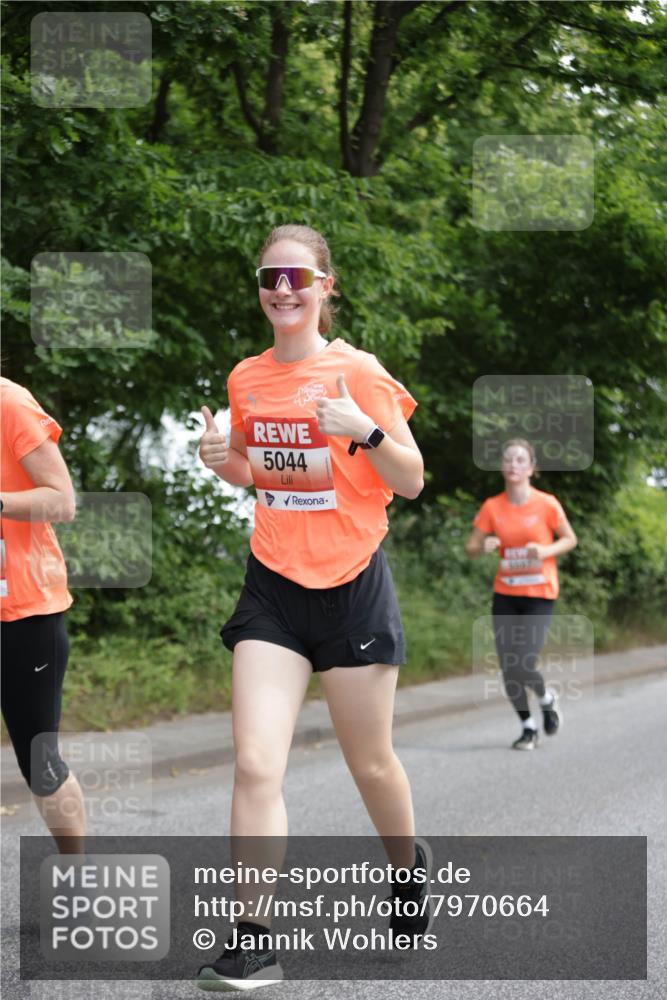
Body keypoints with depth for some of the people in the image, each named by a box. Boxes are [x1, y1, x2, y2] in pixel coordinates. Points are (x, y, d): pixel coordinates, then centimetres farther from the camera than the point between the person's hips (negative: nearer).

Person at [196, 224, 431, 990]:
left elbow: (412, 481, -7)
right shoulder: (246, 379, 5)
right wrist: (222, 460, -2)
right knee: (255, 764, -11)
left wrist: (366, 432, -25)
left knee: (370, 764, 11)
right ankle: (254, 944, -7)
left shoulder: (358, 372, -8)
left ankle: (408, 863, 42)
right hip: (273, 588, 3)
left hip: (351, 584, -3)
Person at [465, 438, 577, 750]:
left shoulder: (546, 504, -7)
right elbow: (471, 548, 3)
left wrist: (546, 550, -16)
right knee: (508, 668, 0)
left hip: (539, 596, -3)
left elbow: (570, 539, 3)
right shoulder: (492, 507, 0)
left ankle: (547, 699, 19)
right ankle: (528, 727, 22)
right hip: (505, 595, 3)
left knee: (524, 667, -15)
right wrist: (484, 546, -20)